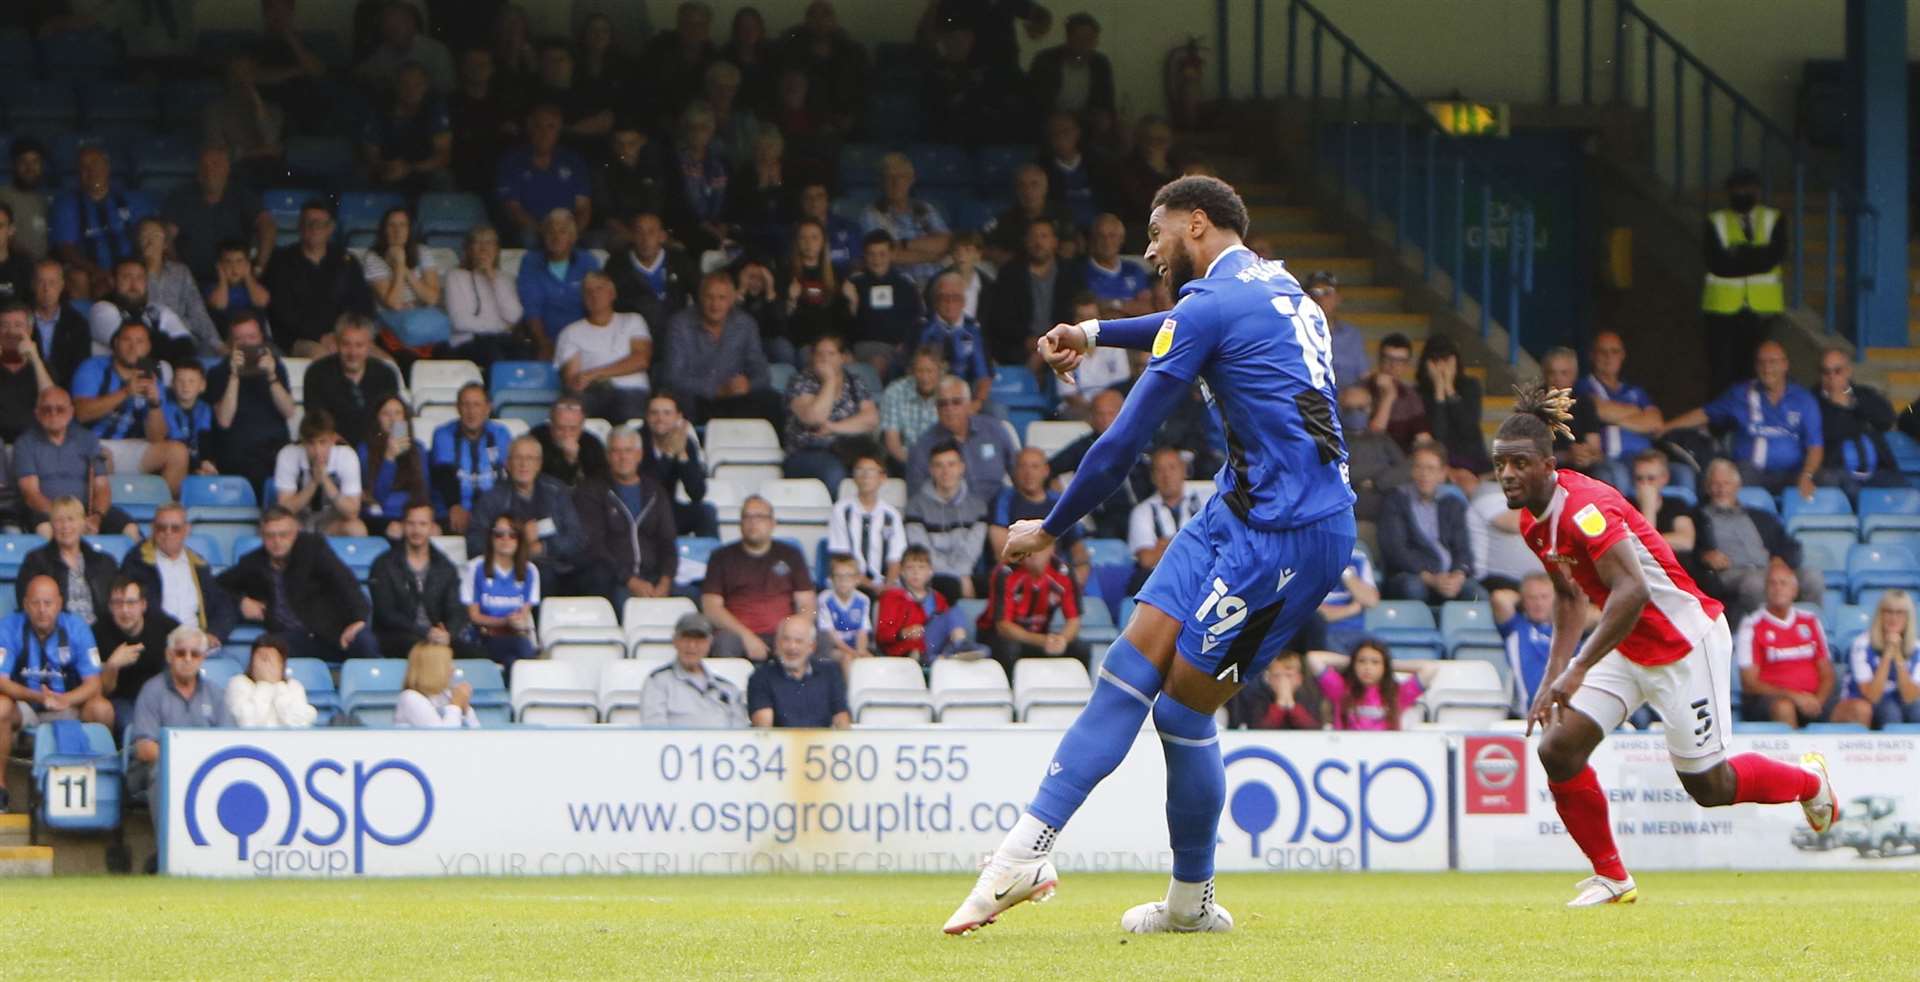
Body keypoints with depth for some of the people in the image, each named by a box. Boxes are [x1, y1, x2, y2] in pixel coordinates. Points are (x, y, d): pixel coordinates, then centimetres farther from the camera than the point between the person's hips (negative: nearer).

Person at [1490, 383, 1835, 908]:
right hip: (1626, 647, 8)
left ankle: (1808, 780, 32)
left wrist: (1578, 671, -39)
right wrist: (1553, 677, 9)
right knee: (1558, 750, -7)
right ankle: (1612, 878, 9)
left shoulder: (1583, 507, -27)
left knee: (1709, 787, 2)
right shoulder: (1532, 520, 2)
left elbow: (1632, 591, -37)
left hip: (1684, 640, -8)